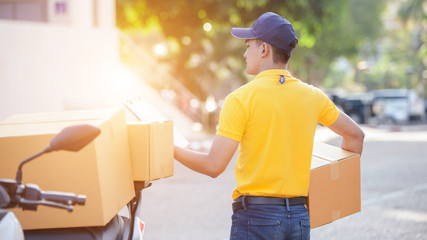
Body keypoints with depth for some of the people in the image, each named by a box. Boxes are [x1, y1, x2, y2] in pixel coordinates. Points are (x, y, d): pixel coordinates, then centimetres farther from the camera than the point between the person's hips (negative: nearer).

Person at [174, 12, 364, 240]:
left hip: (256, 215, -5)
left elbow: (213, 166, -14)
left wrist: (172, 149, 1)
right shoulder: (312, 96, 7)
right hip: (300, 217, 5)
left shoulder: (241, 99, -10)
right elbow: (355, 135, 18)